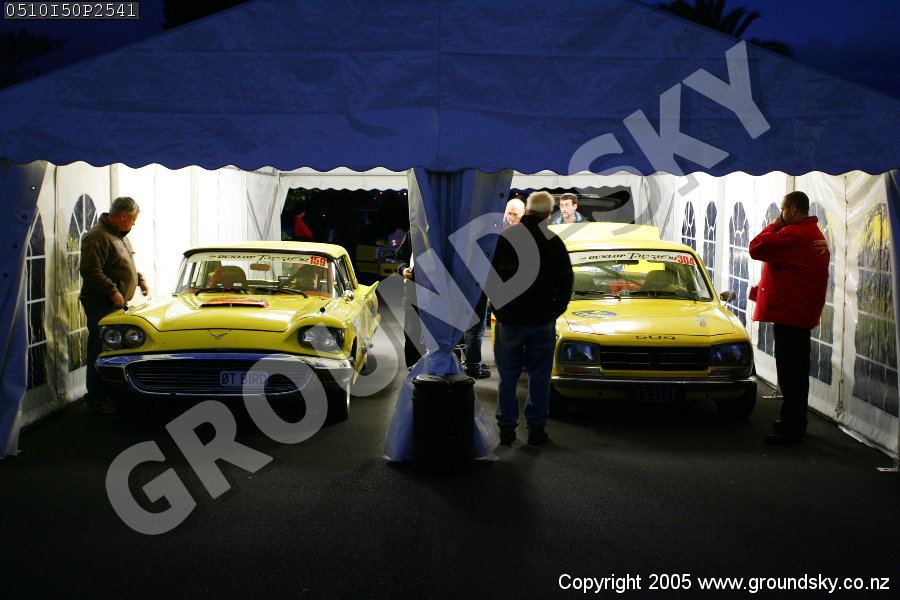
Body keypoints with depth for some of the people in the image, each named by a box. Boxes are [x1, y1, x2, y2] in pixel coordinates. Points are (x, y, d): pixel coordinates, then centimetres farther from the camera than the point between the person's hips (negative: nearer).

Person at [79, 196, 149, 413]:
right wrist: (113, 291, -23)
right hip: (101, 306, -10)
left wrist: (139, 279, 19)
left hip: (117, 305, 10)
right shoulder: (97, 237, -16)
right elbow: (90, 271, -23)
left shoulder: (120, 236, 16)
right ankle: (95, 399, 1)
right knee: (100, 351, -6)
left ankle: (109, 394, 24)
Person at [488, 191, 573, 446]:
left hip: (508, 320, 1)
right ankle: (536, 429, 9)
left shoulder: (502, 238, -3)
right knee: (539, 376, 7)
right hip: (541, 320, 0)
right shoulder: (554, 242, -5)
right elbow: (565, 283, 1)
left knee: (507, 376, 8)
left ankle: (507, 428, 10)